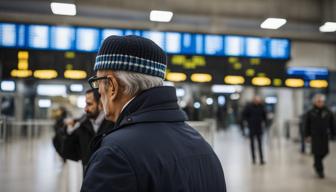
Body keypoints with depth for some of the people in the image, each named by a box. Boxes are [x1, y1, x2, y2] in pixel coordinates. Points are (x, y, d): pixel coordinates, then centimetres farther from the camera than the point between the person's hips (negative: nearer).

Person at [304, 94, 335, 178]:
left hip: (325, 135, 3)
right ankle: (319, 170, 11)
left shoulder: (328, 112, 1)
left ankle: (316, 164, 32)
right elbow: (307, 125, 0)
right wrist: (307, 135, -2)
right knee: (317, 152, -2)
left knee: (325, 151, 4)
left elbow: (332, 124, 6)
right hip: (315, 136, -2)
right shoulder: (310, 113, -3)